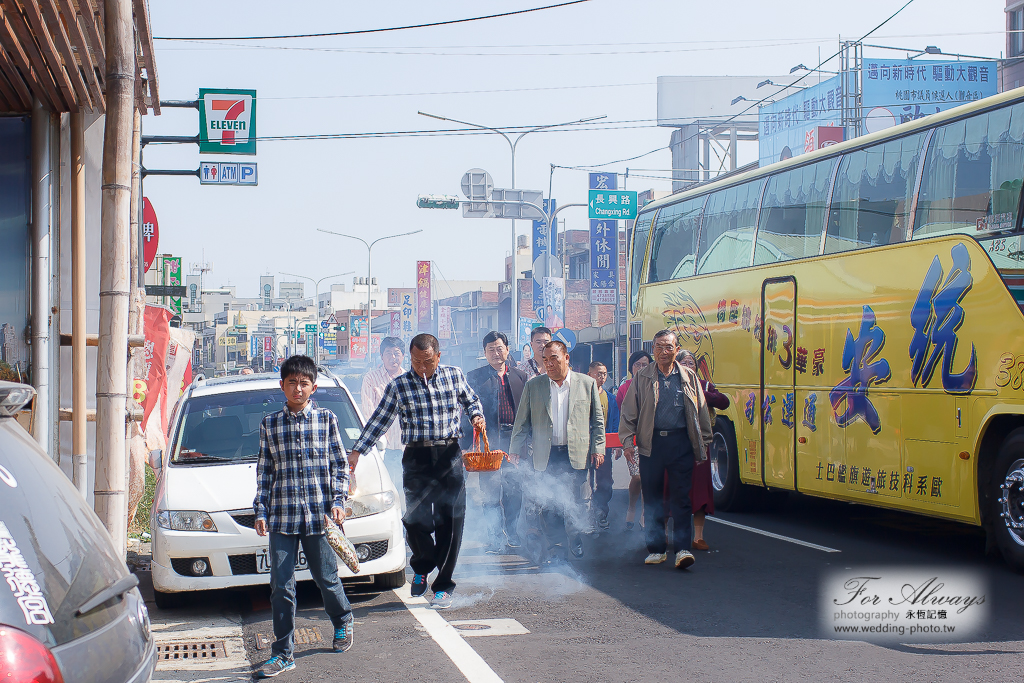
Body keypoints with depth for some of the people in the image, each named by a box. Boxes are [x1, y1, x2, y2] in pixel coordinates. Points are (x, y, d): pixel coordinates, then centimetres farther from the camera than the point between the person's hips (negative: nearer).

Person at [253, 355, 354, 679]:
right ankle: (282, 654, 6)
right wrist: (261, 510, 5)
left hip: (319, 516, -1)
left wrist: (338, 501, -4)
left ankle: (343, 622, 39)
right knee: (281, 586, 0)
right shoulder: (270, 424, 7)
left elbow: (340, 465, 7)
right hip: (282, 517, 1)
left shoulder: (326, 420, 4)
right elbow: (264, 470, 10)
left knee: (326, 578, 9)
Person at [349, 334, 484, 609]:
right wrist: (357, 451, 1)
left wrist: (477, 416, 1)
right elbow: (379, 421, 8)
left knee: (451, 522, -3)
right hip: (417, 458, 0)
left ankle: (443, 586, 7)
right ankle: (422, 567, 22)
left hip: (450, 455, 1)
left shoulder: (455, 376, 6)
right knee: (416, 519, -10)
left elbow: (471, 400, 23)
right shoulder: (398, 386, 4)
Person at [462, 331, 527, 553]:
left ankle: (512, 532, 20)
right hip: (488, 440, -2)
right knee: (491, 491, -4)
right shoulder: (475, 377, 5)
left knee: (515, 489, 5)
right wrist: (465, 444, -3)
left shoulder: (520, 376, 11)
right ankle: (495, 537, 3)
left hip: (514, 439, 2)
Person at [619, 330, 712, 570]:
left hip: (681, 442, -1)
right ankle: (656, 548, 14)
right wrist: (627, 440, 1)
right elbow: (628, 412, 9)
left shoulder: (689, 377, 9)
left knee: (681, 496, -6)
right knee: (652, 497, 5)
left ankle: (682, 548, -5)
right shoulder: (642, 378, 7)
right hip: (651, 443, 1)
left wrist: (704, 442, 11)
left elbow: (701, 411, 13)